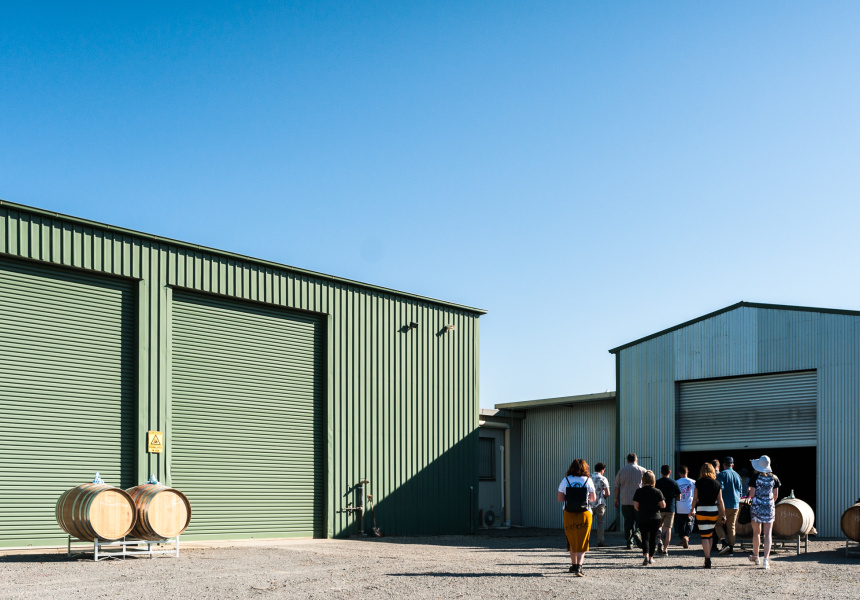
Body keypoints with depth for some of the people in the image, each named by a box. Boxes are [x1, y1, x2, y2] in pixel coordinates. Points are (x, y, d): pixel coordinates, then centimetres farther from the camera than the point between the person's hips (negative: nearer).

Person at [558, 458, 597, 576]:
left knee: (572, 541, 18)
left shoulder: (565, 480, -3)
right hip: (584, 514, -2)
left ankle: (574, 565, 27)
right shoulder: (588, 480, -5)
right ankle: (578, 567, -13)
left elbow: (560, 498, -1)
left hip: (569, 514, 2)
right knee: (582, 542, 1)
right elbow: (593, 498, 4)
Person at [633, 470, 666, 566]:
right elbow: (663, 506, -5)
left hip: (643, 518, 0)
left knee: (645, 537, 1)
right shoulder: (657, 492, -4)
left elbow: (635, 506, -2)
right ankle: (651, 558, 16)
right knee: (653, 538, 11)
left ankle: (646, 555, -20)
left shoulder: (638, 492, -4)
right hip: (655, 518, 0)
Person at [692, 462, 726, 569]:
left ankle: (707, 558, -10)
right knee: (710, 534, 19)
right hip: (714, 511, 3)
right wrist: (723, 514, 7)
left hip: (701, 510, -3)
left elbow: (695, 499, -4)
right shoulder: (717, 484, 1)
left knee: (704, 536, -1)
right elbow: (720, 500, 2)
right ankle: (708, 556, 26)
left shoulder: (698, 483, -5)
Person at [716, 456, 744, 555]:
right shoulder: (737, 475, 12)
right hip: (735, 505, 5)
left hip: (725, 504, -5)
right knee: (731, 527, 9)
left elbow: (720, 489, -14)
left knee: (718, 524, 5)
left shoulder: (722, 474, -7)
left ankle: (725, 543, -14)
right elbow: (740, 490, 17)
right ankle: (731, 549, 6)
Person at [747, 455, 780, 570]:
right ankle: (766, 559, -11)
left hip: (756, 506, -1)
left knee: (756, 532, 15)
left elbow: (752, 494, -9)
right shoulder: (774, 478, 0)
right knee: (768, 534, 0)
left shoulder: (755, 477, -8)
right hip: (769, 507, 1)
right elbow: (776, 495, 5)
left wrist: (750, 497, 14)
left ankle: (755, 556, 31)